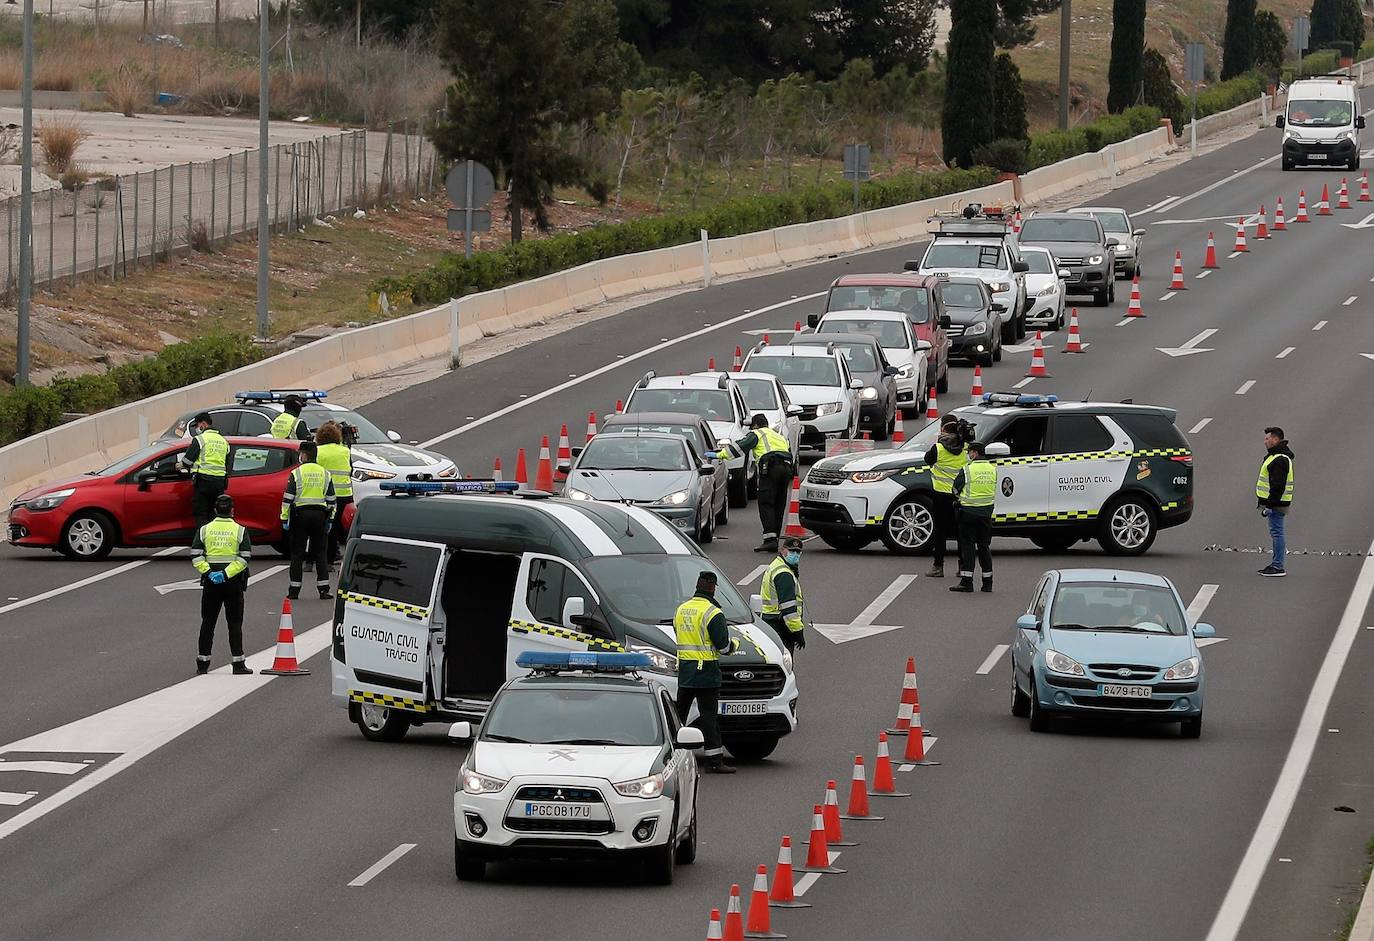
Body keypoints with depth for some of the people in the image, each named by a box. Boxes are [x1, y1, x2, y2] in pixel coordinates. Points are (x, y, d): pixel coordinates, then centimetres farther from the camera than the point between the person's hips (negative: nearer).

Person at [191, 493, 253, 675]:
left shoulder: (204, 530, 3)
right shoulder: (240, 531, -3)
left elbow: (196, 556, -6)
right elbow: (244, 558, -12)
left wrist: (208, 572, -10)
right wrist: (226, 574, -14)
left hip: (210, 580, 2)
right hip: (234, 582, -2)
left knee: (208, 622, 9)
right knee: (234, 623, 4)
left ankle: (202, 663, 9)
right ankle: (238, 664, 1)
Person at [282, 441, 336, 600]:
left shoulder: (296, 473, -5)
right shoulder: (325, 474, 7)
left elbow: (287, 498, -6)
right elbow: (331, 500, 11)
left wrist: (284, 519, -1)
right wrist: (330, 519, 18)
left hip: (300, 515, -3)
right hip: (320, 515, 3)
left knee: (297, 554, 3)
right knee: (321, 553, 7)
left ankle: (294, 589, 3)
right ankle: (323, 589, 1)